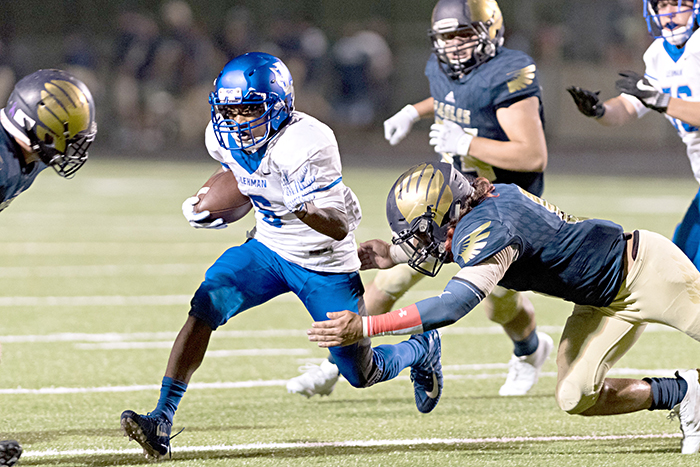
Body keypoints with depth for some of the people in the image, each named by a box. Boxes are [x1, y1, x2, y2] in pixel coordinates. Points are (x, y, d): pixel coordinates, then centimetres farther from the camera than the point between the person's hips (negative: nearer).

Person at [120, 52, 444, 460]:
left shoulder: (307, 144, -32)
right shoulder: (225, 137, -11)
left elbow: (340, 227, -32)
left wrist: (306, 210, -51)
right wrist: (203, 207, 3)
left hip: (326, 264, -5)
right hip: (269, 248, 5)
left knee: (361, 376, 7)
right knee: (206, 306, -22)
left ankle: (422, 349, 42)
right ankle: (162, 421, -23)